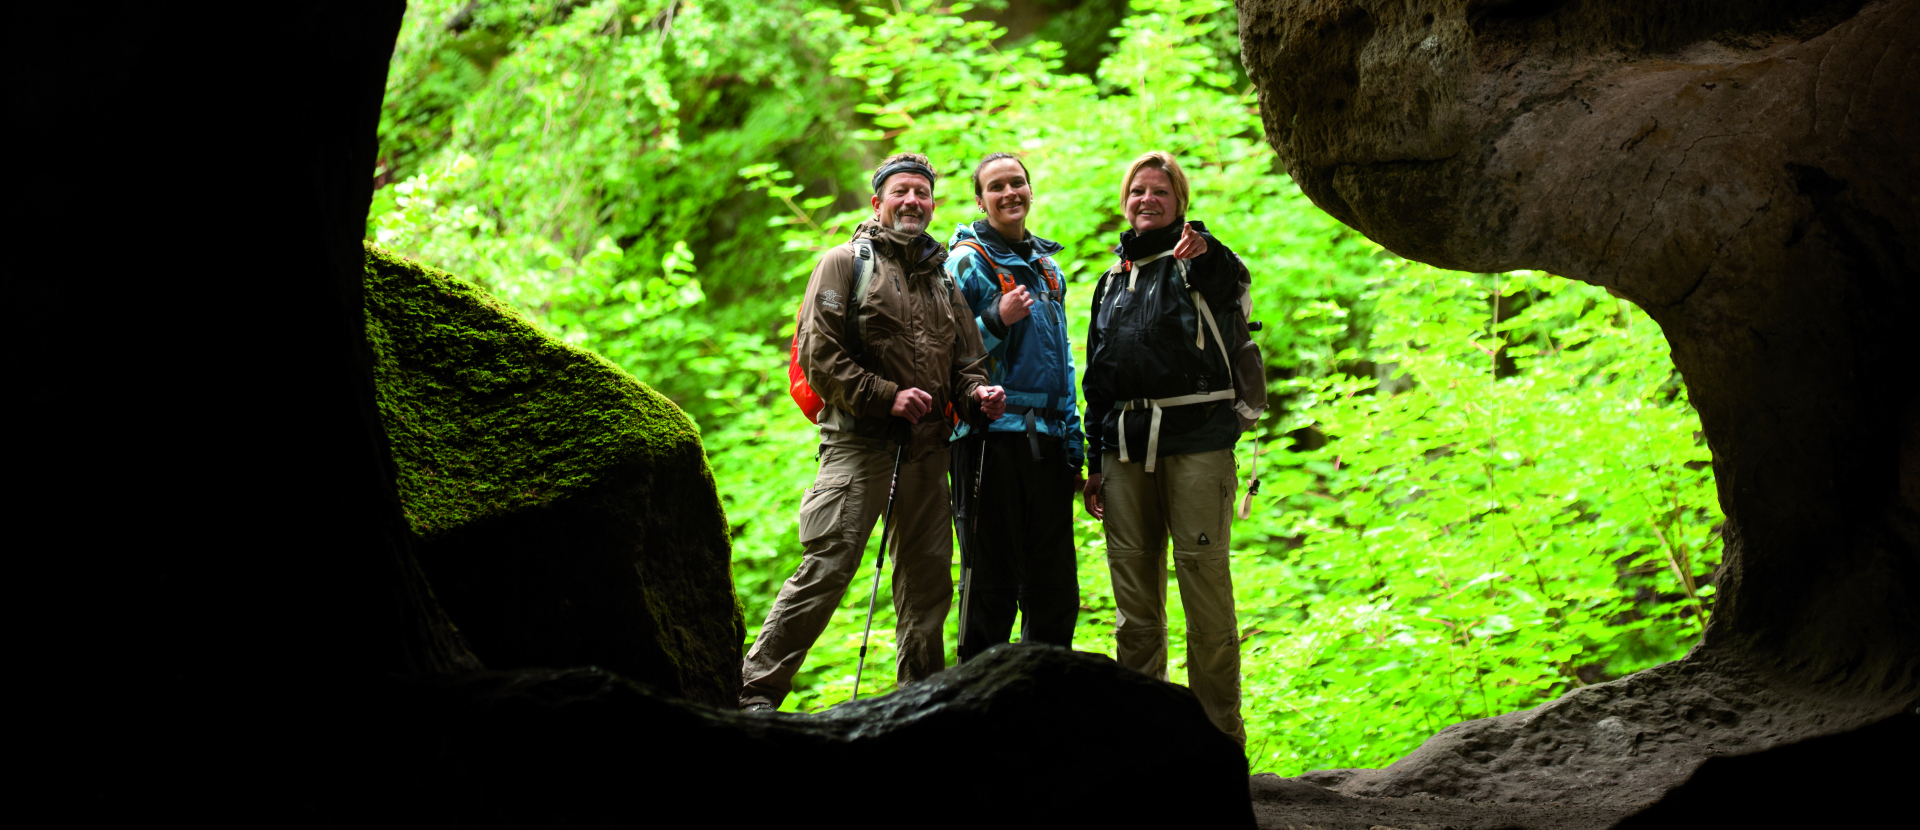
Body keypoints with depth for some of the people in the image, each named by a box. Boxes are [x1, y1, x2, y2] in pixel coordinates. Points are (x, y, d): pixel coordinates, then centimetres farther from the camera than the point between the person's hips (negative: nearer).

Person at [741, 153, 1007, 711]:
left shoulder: (944, 279, 21)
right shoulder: (846, 262, 3)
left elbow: (966, 363, 24)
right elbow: (818, 356, -6)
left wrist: (977, 394, 1)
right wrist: (886, 395, -14)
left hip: (926, 450, 6)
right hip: (859, 440, -6)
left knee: (929, 580, 9)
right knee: (827, 567, -14)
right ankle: (755, 691, -8)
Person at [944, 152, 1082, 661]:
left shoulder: (1048, 266, 20)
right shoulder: (967, 262, -1)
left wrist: (1073, 441, 19)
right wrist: (998, 320, -20)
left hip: (1047, 439, 7)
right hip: (991, 436, -6)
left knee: (1055, 586, 9)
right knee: (990, 580, -3)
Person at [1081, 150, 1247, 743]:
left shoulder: (1198, 260, 6)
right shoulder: (1113, 281, 22)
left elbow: (1225, 277, -22)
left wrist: (1200, 253, -45)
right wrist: (1096, 461, 17)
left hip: (1195, 440, -5)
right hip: (1125, 447, 5)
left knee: (1205, 582, -8)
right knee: (1133, 601, 6)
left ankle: (1219, 733, -2)